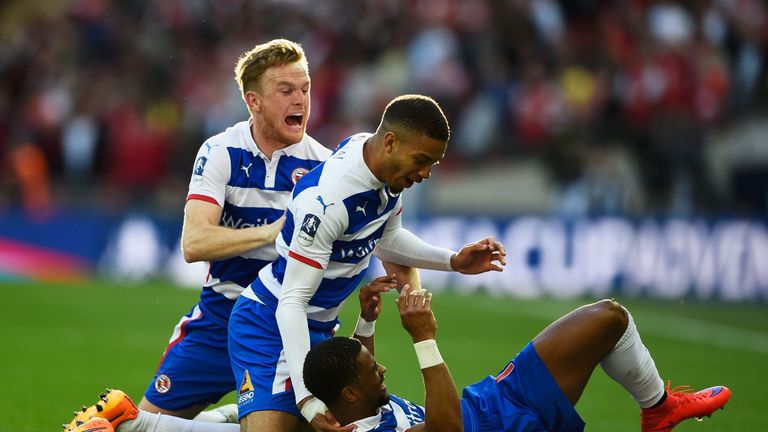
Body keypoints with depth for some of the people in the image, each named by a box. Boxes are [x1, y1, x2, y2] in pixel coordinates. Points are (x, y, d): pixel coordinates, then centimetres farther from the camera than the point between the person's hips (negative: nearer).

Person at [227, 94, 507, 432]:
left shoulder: (387, 166, -3)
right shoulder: (328, 200, -30)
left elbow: (385, 239, 18)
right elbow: (292, 301, -27)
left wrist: (453, 261, 7)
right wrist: (306, 397, -34)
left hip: (321, 327, 9)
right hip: (271, 325, -9)